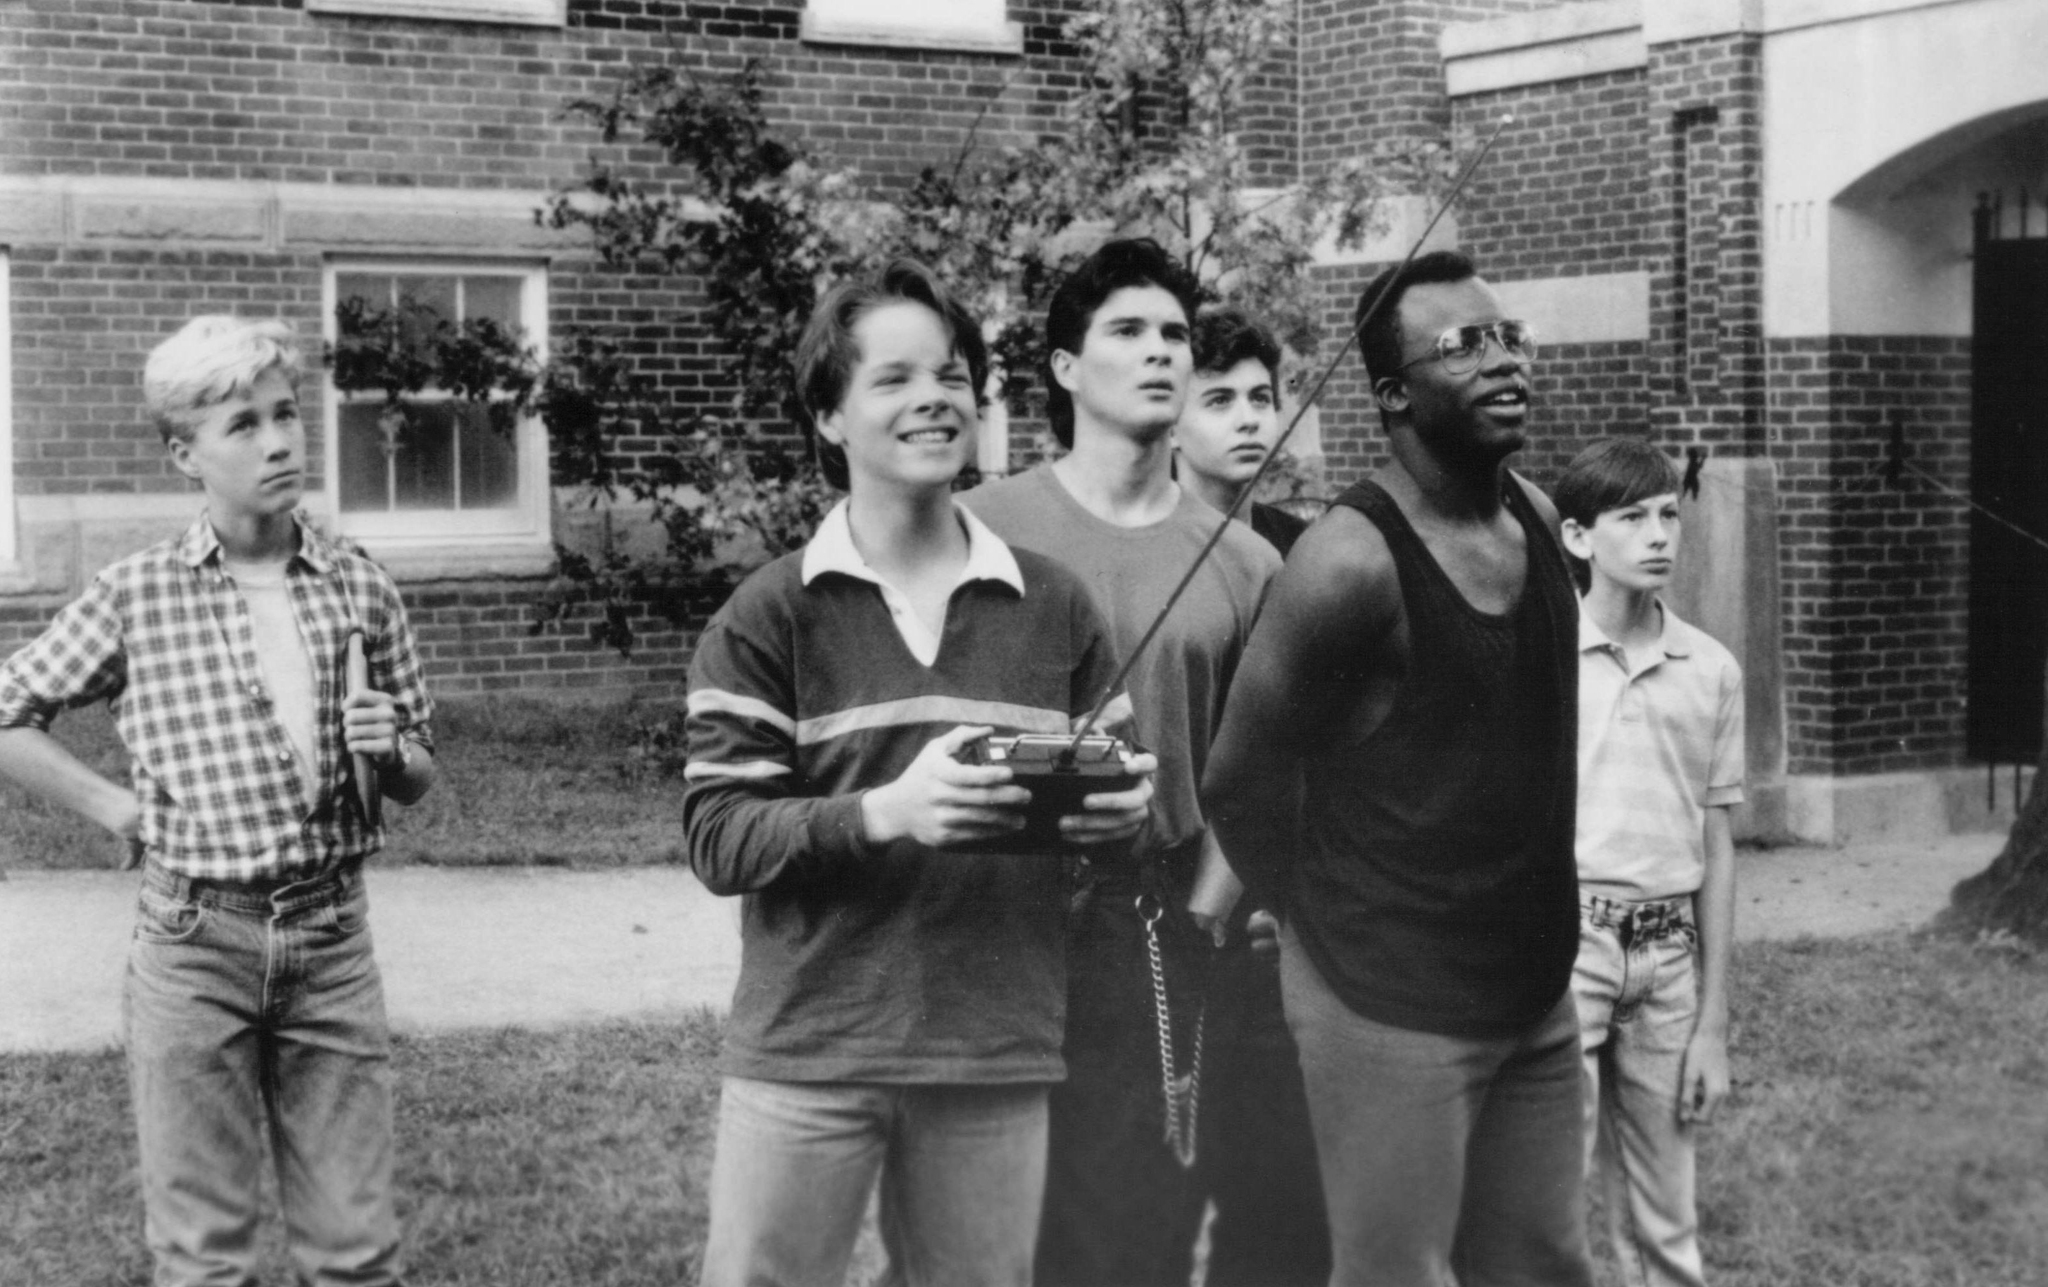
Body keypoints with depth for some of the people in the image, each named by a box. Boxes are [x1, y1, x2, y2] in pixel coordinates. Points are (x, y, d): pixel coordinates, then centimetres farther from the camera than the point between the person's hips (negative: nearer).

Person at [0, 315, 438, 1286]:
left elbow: (417, 780, 13)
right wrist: (117, 808, -2)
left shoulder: (361, 588, 4)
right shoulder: (138, 595, -3)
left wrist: (390, 751, -8)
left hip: (332, 935, 2)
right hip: (194, 938, -2)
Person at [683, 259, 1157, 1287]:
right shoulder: (768, 615, -2)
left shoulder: (1053, 606, 7)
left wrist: (1123, 808, -8)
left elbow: (1109, 786, 16)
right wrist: (886, 811, -24)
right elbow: (718, 837, -9)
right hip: (807, 1053, -2)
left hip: (999, 1055, 3)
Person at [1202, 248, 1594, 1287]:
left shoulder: (1535, 518, 5)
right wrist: (1332, 924, 2)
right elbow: (1238, 784, -11)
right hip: (1392, 1005, -7)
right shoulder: (1352, 562, -18)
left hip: (1536, 994, 7)